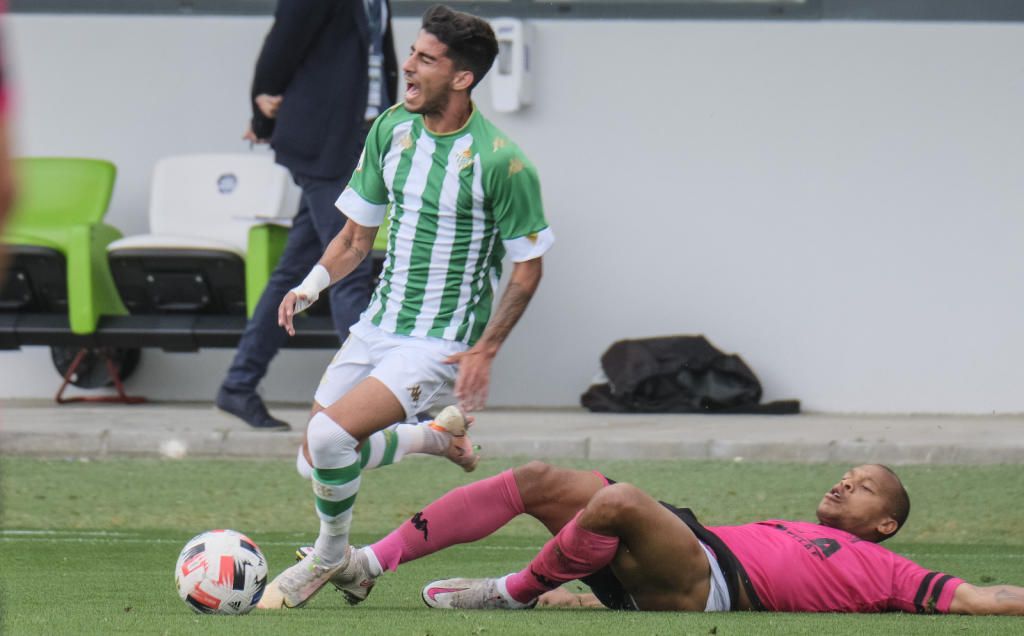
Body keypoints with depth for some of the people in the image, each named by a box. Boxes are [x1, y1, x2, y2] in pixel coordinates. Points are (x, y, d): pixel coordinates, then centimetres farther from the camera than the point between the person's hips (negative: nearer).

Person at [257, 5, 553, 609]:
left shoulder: (499, 161, -18)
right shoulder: (392, 129, 1)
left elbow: (528, 266, -8)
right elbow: (357, 234, 11)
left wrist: (485, 351, -13)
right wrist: (312, 285, -7)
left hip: (442, 345, -7)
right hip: (379, 325, 7)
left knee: (330, 435, -24)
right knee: (319, 455, 7)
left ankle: (331, 554, 3)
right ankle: (431, 437, 34)